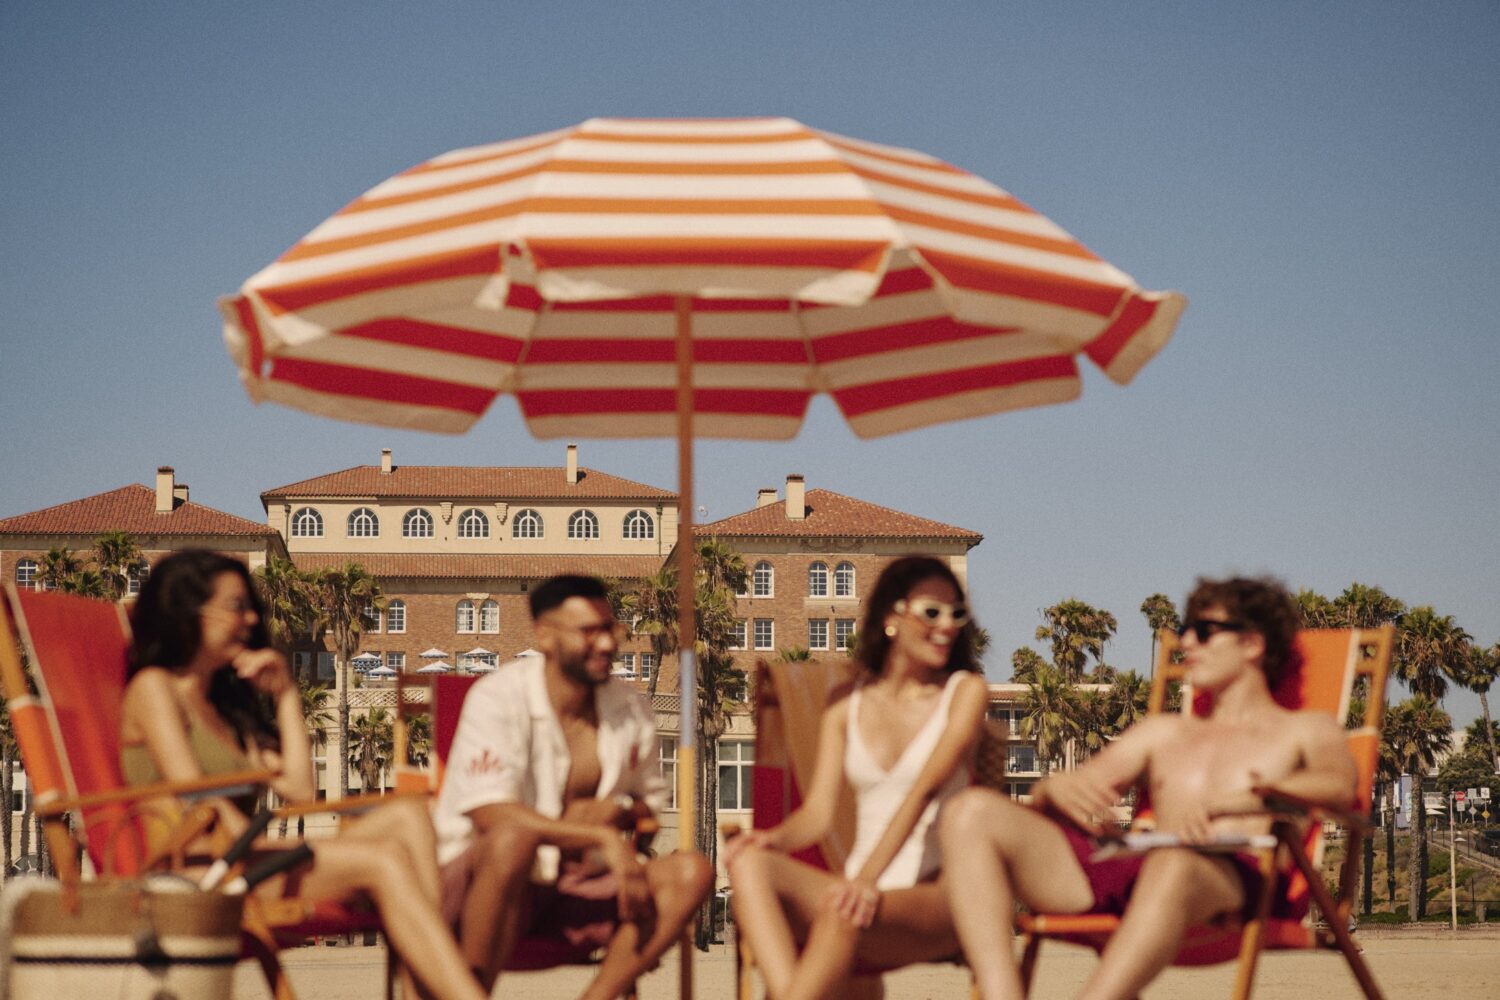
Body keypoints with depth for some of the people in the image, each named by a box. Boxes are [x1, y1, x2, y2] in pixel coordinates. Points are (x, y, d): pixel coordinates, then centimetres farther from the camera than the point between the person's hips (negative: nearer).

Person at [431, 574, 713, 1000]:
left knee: (691, 872, -16)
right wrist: (603, 839, -27)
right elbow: (490, 813, -24)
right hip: (478, 876, -6)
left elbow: (652, 799, 21)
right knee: (513, 838, -40)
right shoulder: (499, 698, -13)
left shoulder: (630, 708, 5)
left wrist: (614, 809, -6)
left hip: (577, 885, 6)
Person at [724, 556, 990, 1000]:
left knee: (843, 913, -37)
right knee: (750, 862, -25)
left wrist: (867, 878, -27)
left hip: (935, 899, -4)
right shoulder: (847, 704, 15)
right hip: (865, 887, 4)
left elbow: (927, 788, -13)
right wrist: (775, 838, -17)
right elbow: (819, 810, 8)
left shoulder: (964, 692, 2)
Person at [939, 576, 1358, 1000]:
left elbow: (1338, 787, -3)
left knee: (1172, 864, -44)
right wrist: (1056, 788, 2)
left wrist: (1227, 804, -19)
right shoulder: (1162, 733, 37)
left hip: (1232, 872, -5)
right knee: (972, 812, -18)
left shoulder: (1306, 731, 22)